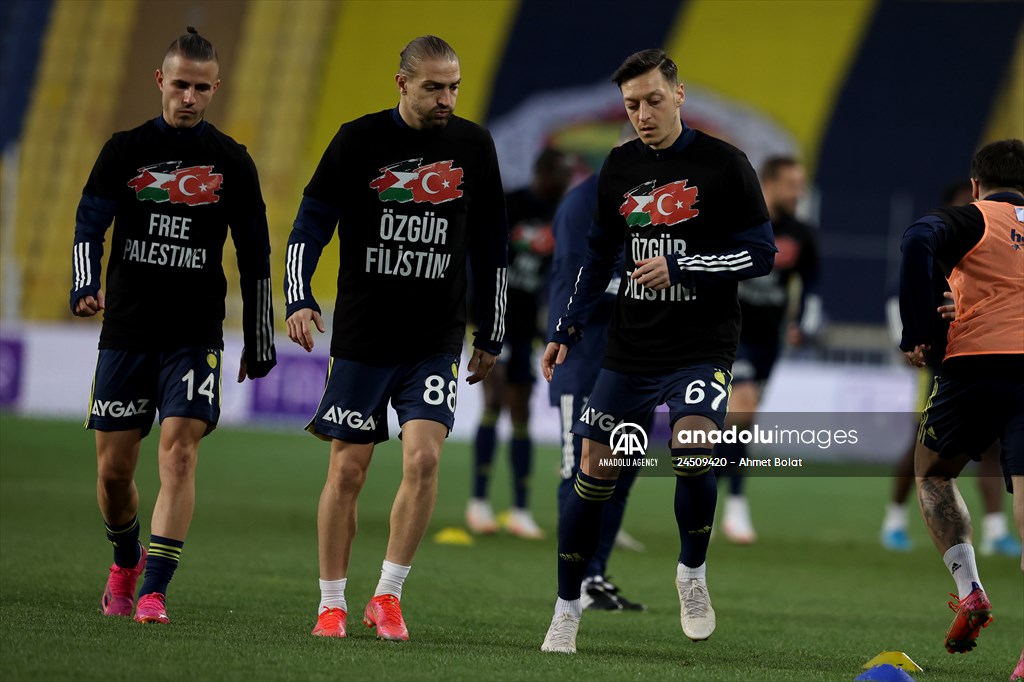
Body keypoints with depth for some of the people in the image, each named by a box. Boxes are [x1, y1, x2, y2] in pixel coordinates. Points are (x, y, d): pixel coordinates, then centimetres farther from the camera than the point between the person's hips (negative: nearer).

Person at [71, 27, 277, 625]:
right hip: (126, 329, 1)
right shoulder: (125, 151, 4)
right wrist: (86, 288, -21)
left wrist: (260, 343, 11)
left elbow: (255, 256, 10)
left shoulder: (232, 162, 5)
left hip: (195, 335, -1)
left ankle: (154, 591, -18)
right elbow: (90, 226, -1)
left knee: (180, 452, -16)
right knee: (114, 468, 5)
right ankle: (126, 560, 33)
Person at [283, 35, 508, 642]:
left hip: (437, 341, 1)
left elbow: (491, 245, 13)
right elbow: (311, 223, -2)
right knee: (347, 472, 1)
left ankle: (388, 596, -3)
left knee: (424, 458, -15)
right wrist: (300, 300, -17)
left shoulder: (473, 146, 5)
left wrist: (491, 336, 15)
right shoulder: (359, 141, -3)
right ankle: (332, 605, 14)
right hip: (362, 336, -1)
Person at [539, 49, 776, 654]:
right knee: (595, 474, 2)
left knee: (692, 452, -26)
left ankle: (693, 572, 0)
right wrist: (568, 330, 10)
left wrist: (680, 269, -18)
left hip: (701, 348, -4)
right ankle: (567, 611, 16)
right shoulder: (620, 167, 8)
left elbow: (761, 254, -8)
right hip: (631, 348, 4)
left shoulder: (724, 164, -7)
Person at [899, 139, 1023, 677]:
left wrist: (915, 333, -6)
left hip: (977, 360, -2)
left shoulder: (973, 218, 9)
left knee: (932, 472, 23)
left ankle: (969, 591, 9)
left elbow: (918, 242, -12)